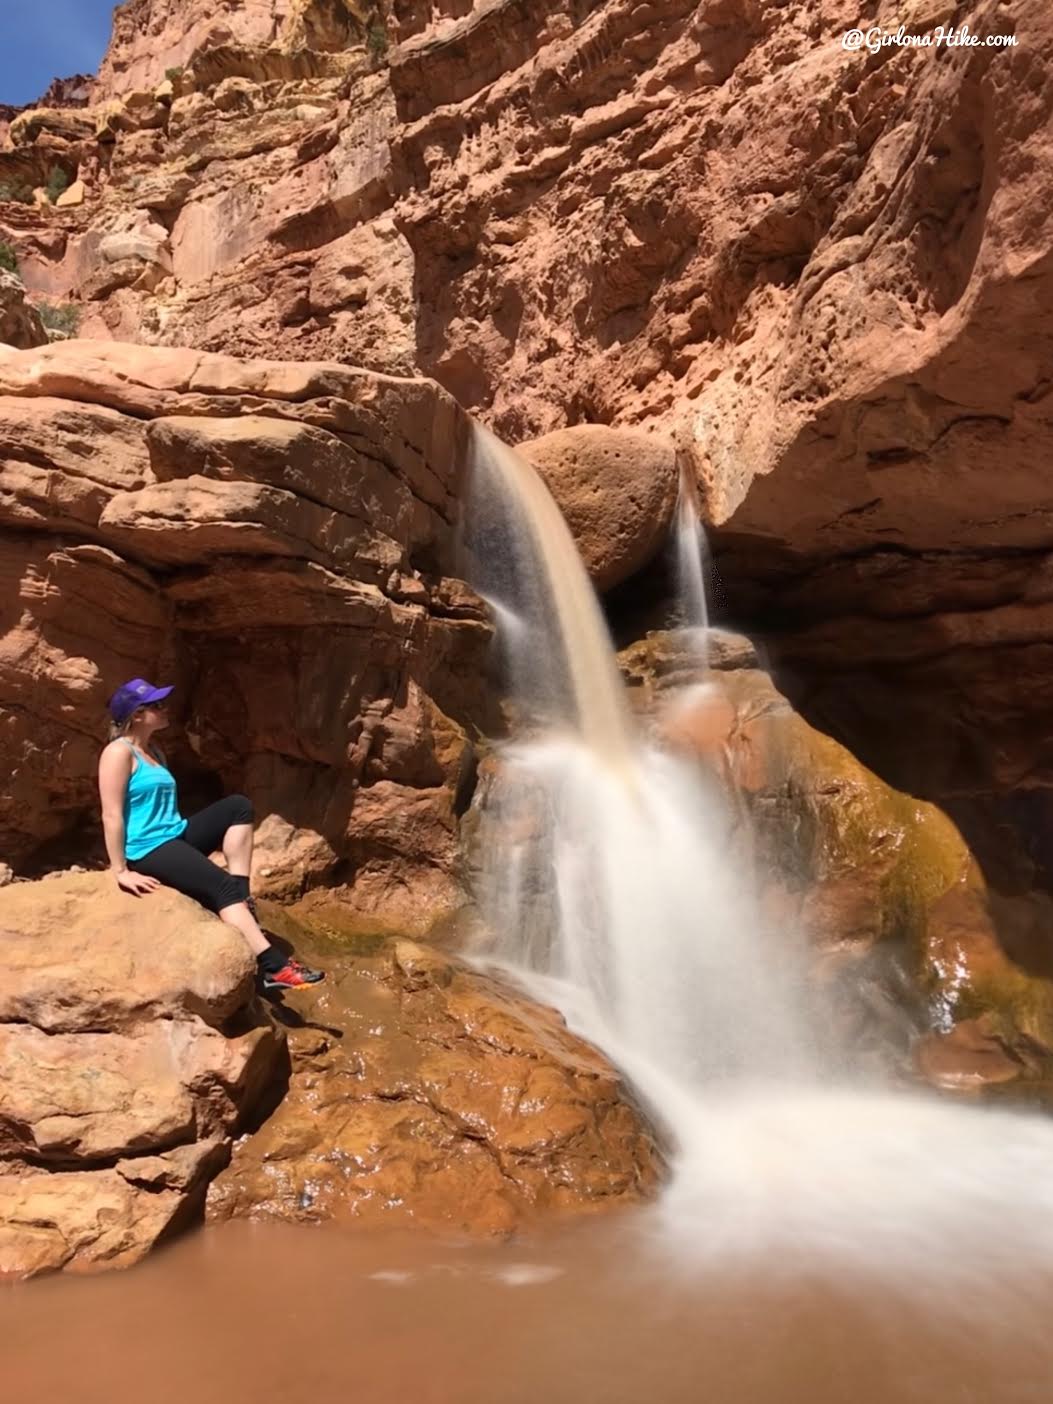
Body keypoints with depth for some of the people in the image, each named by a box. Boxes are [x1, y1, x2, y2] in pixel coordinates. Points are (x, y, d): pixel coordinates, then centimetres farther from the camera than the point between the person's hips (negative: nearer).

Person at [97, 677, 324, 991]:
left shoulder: (153, 750, 17)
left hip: (175, 836, 9)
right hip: (147, 850, -9)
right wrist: (121, 871, -20)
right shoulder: (119, 752, -12)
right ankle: (273, 967, -31)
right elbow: (112, 816, -18)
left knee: (238, 806, -5)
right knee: (222, 885, -24)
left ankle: (242, 898, -12)